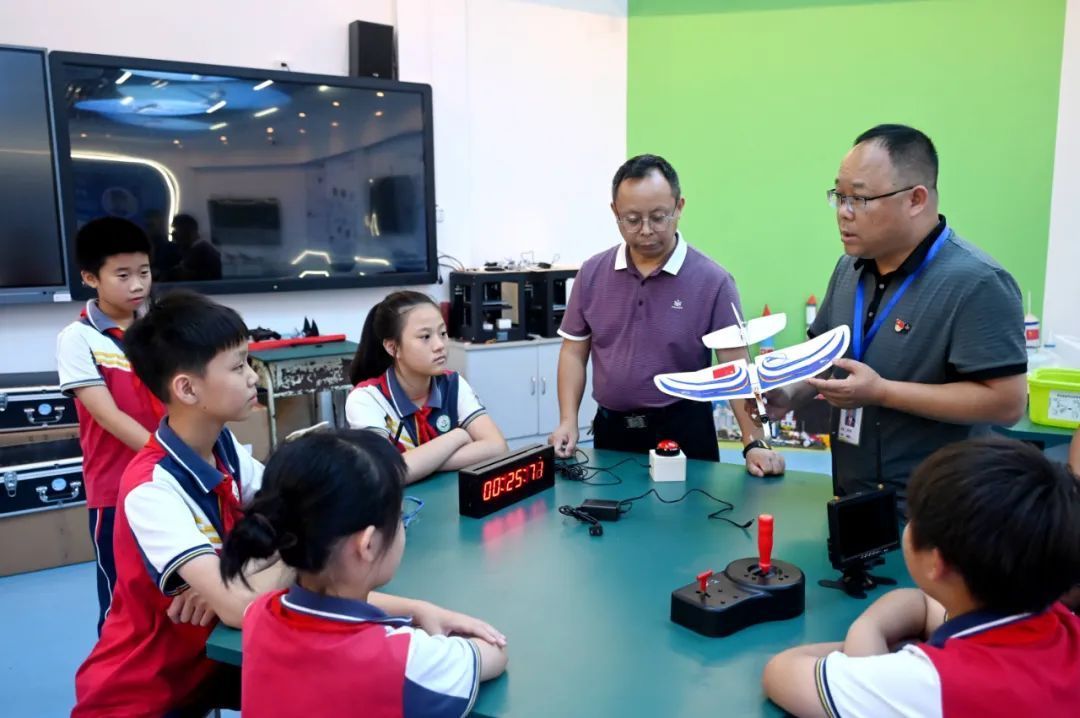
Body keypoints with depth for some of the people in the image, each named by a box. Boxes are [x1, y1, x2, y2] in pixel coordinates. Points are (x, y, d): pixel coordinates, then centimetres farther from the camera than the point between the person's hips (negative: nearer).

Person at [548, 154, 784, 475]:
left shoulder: (713, 280, -10)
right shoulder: (592, 273, 0)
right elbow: (574, 352, 4)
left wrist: (754, 444, -19)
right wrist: (568, 422, -6)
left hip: (684, 429, -3)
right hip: (611, 428, 3)